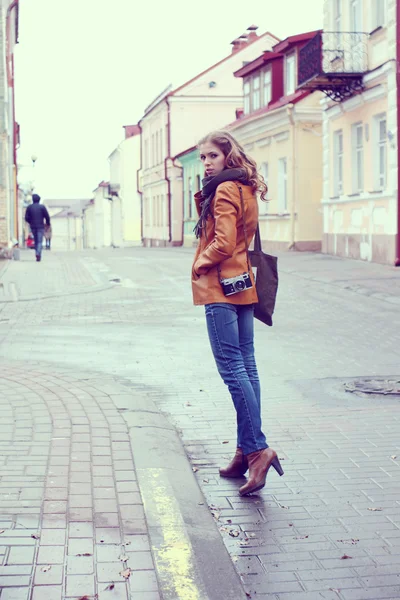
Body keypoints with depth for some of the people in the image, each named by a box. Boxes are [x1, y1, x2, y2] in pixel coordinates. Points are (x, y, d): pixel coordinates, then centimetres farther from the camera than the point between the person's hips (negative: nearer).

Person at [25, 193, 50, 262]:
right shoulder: (42, 207, -4)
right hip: (40, 226, -3)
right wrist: (48, 223, 12)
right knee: (40, 241, -5)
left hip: (33, 227, 3)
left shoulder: (29, 207, 2)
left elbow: (26, 218, 1)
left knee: (36, 241, 17)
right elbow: (47, 216, -6)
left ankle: (38, 254, 17)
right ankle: (38, 253, -25)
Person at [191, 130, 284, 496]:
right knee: (246, 366, 8)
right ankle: (246, 450, 13)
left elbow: (223, 244, -20)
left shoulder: (224, 190, -12)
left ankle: (257, 448, -14)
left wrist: (200, 265, -4)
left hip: (220, 286, -10)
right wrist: (204, 199, 5)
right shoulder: (245, 190, 17)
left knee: (231, 368, -11)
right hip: (242, 284, 10)